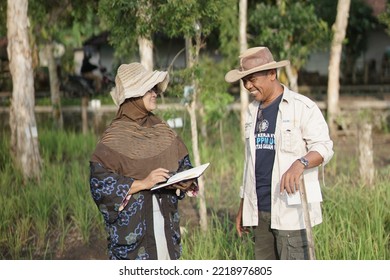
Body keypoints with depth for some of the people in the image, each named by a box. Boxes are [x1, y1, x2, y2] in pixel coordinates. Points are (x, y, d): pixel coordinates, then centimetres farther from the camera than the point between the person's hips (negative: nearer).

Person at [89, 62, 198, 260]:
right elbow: (99, 181, -16)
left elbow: (183, 164, 16)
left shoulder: (161, 130, 10)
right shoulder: (115, 136, -9)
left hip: (165, 222, 6)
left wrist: (185, 182, -6)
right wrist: (143, 183, -22)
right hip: (132, 226, -6)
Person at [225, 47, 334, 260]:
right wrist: (242, 206, 20)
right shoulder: (253, 110, 17)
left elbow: (324, 146, -9)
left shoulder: (302, 107, -5)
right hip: (259, 210, 7)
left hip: (290, 210, -7)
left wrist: (300, 164, -30)